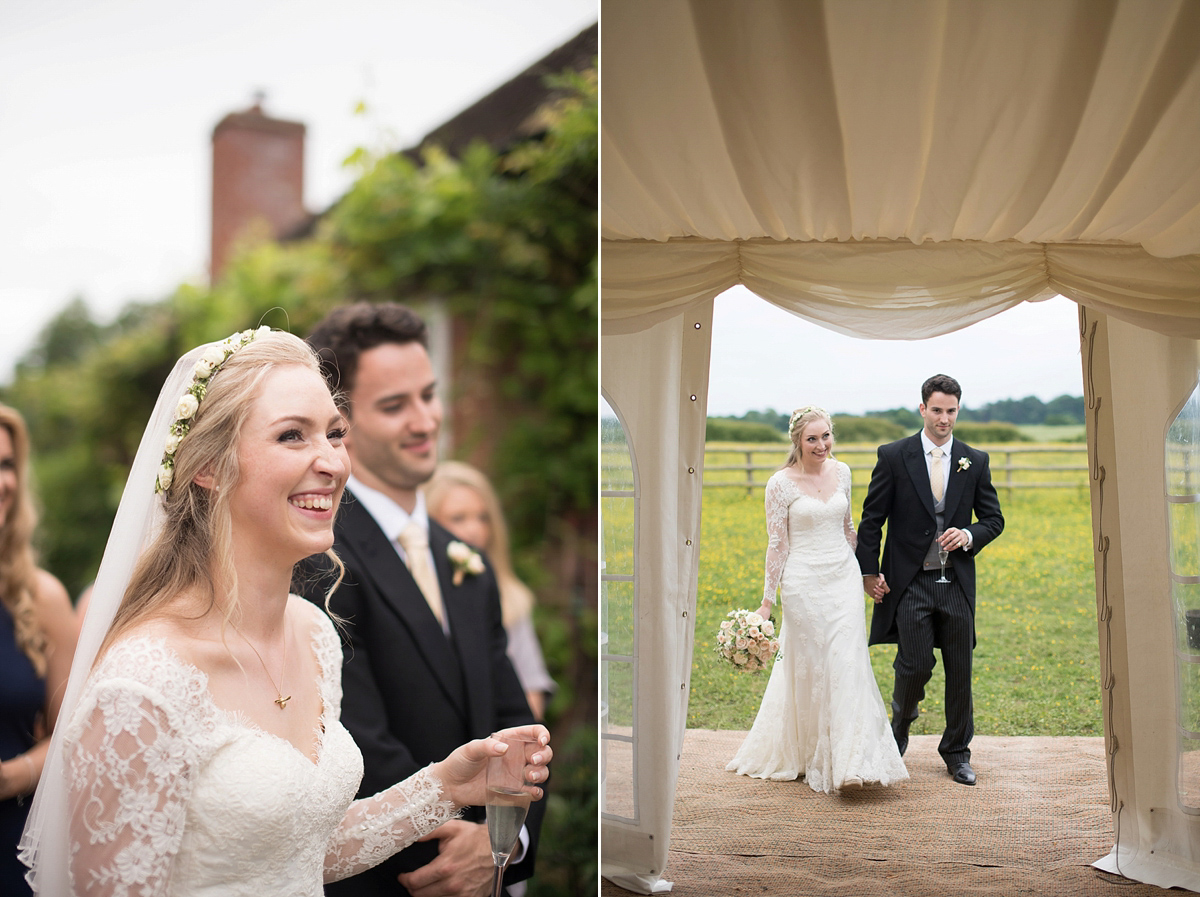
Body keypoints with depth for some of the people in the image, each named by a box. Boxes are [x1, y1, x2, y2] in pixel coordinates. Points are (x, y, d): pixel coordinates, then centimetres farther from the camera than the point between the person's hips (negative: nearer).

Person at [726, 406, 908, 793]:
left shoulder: (841, 472, 5)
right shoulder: (781, 483, -8)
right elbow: (777, 545, -6)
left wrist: (857, 569, 21)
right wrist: (767, 601, -7)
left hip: (844, 578, 4)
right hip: (804, 583, -3)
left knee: (848, 662, -6)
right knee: (808, 667, 4)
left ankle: (853, 761, -5)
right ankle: (813, 757, 20)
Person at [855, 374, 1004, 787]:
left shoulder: (975, 461, 6)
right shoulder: (893, 456, -2)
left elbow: (994, 519, 11)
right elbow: (871, 519, 2)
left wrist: (969, 535, -11)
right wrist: (869, 572, -2)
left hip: (957, 583, 3)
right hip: (910, 581, -2)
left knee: (960, 671, 7)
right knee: (916, 665, -5)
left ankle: (957, 751, 24)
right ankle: (902, 716, 29)